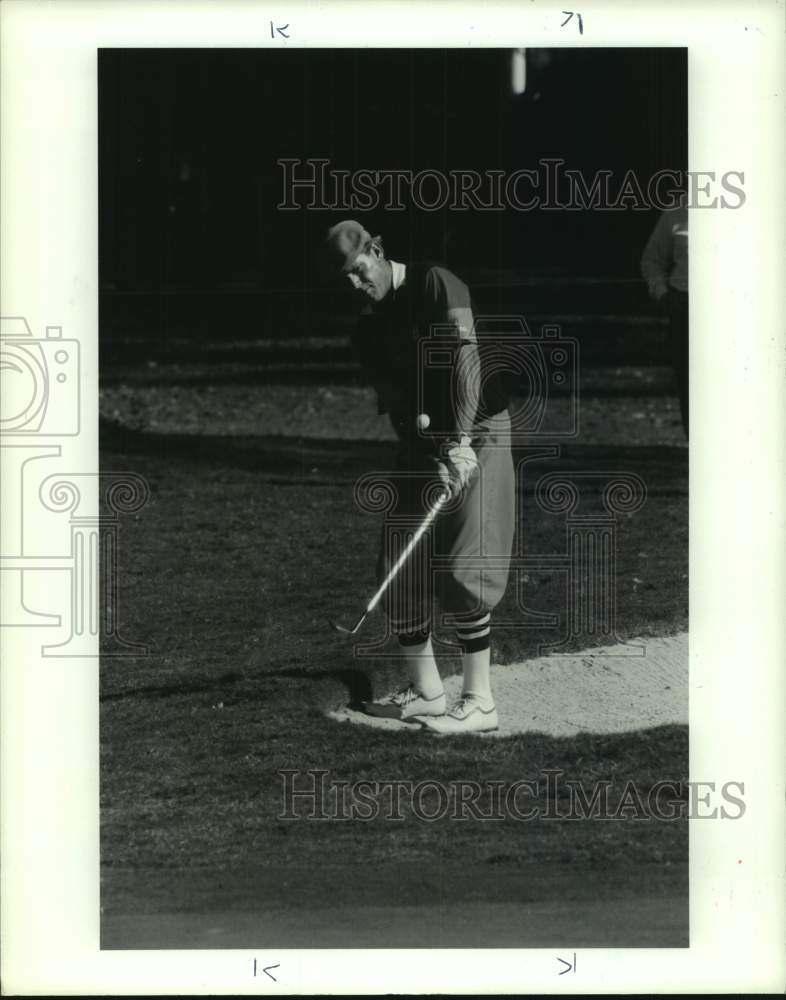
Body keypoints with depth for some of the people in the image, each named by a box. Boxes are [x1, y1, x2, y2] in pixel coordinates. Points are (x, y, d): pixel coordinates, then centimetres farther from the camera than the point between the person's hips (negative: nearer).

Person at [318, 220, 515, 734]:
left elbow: (466, 358, -22)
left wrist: (460, 444, -31)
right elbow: (396, 401, -5)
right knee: (399, 570, 3)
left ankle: (480, 701, -9)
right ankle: (427, 692, 14)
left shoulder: (435, 285, -12)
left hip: (478, 430, -7)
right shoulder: (368, 330, 6)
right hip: (425, 442, 7)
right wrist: (434, 457, -22)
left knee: (462, 567, -13)